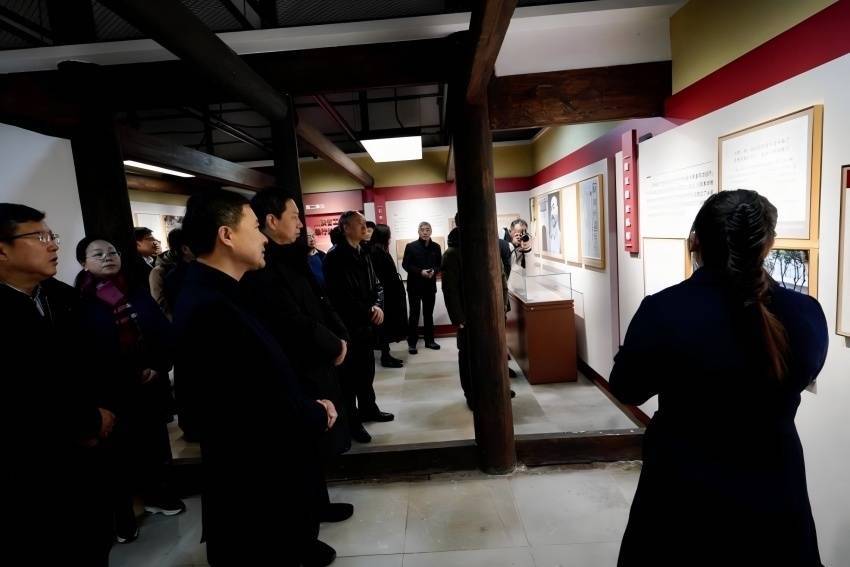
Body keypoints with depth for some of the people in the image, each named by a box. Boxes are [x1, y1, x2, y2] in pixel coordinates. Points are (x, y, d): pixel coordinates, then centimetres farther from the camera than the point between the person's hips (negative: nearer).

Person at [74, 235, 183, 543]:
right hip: (112, 392, -4)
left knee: (156, 444, 15)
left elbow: (164, 331, 5)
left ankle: (156, 494, 36)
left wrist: (159, 366, -8)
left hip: (152, 385, 4)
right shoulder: (78, 302, -6)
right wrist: (125, 378, -13)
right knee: (120, 453, 8)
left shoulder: (138, 292, 7)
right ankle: (121, 513, 27)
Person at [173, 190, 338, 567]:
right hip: (254, 493, -9)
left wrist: (308, 407, -8)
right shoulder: (211, 311, -30)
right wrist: (316, 415, -13)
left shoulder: (217, 296, 2)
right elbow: (265, 419, -30)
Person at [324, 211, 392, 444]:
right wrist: (368, 312, -13)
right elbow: (341, 297, -17)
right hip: (347, 326, -7)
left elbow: (376, 286, 13)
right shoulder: (335, 257, -12)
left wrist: (378, 306, -7)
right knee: (349, 374, 3)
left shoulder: (363, 255, 11)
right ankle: (351, 421, 16)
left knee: (367, 370, 17)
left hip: (366, 324, 7)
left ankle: (368, 409, 34)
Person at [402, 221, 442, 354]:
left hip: (430, 285, 4)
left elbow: (440, 264, 8)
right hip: (414, 285, -3)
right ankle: (412, 343, 8)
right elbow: (405, 264, -7)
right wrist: (420, 272, -18)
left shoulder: (436, 247, 5)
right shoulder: (410, 246, -4)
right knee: (414, 314, 0)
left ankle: (429, 340, 23)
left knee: (429, 314, 12)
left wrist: (434, 271, -13)